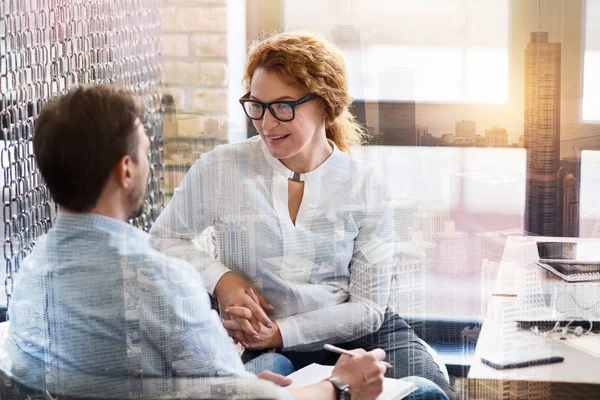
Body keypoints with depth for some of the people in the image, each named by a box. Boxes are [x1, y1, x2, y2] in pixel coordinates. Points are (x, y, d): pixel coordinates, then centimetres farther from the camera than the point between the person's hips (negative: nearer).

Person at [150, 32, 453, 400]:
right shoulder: (219, 170, -2)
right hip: (270, 353, 0)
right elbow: (163, 239, 11)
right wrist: (219, 278, -8)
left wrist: (281, 332, -13)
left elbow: (368, 305, -2)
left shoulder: (365, 186, -1)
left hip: (361, 334, 0)